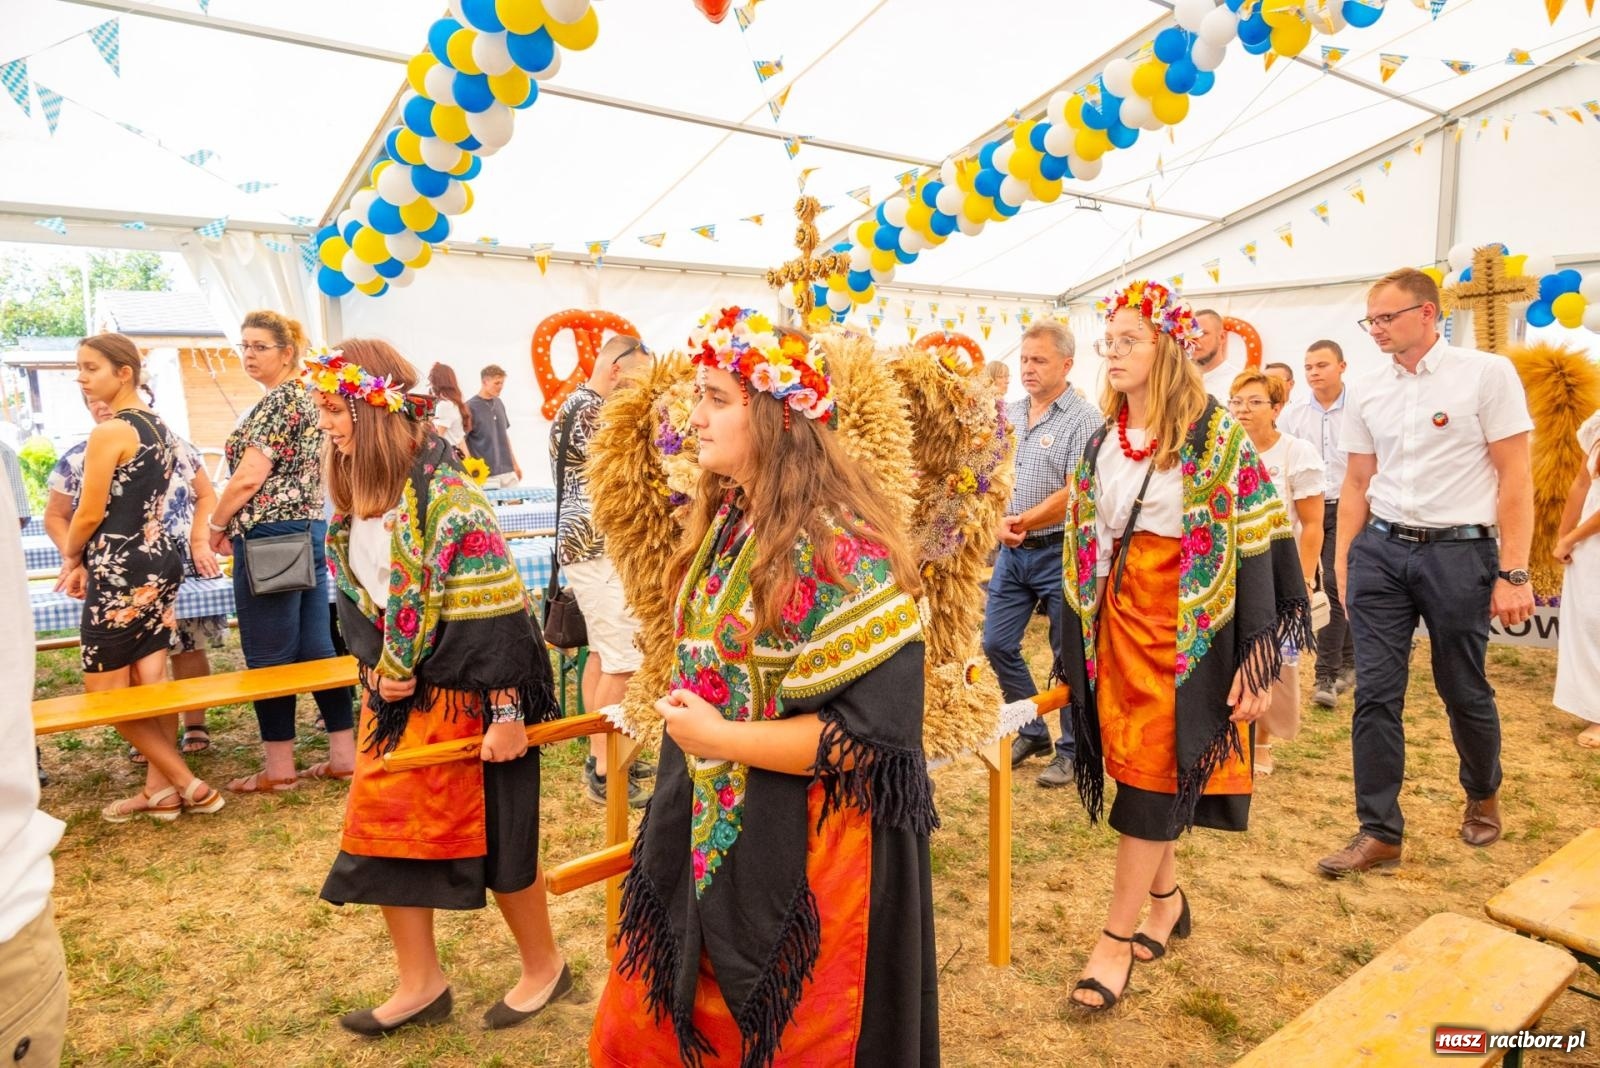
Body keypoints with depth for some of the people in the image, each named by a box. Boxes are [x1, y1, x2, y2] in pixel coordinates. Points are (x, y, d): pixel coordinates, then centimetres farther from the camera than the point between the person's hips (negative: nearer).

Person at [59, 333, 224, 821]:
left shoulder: (108, 433, -16)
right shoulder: (158, 427, 11)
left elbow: (91, 513, -13)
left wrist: (71, 557, 7)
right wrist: (88, 559, 15)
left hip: (122, 571, -9)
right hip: (158, 559, 9)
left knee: (106, 692, 2)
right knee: (151, 682, 11)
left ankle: (188, 784, 4)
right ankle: (160, 789, 17)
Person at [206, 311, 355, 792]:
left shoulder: (277, 402, -13)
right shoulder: (309, 396, 15)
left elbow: (250, 476, -18)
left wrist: (216, 525, -3)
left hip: (270, 536, -9)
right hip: (310, 529, 9)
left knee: (269, 655, 0)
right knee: (317, 647, 10)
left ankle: (279, 767, 9)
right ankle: (345, 752, 14)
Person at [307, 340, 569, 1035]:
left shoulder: (445, 495, -20)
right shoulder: (355, 495, 6)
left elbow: (497, 613, -22)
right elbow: (352, 594, 14)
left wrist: (507, 711, -21)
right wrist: (374, 667, -1)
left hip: (461, 698, -8)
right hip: (393, 694, 8)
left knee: (493, 840, 6)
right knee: (382, 836, 13)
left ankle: (544, 966, 30)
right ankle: (420, 983, 32)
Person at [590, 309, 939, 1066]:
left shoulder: (841, 547, -23)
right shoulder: (723, 520, 3)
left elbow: (875, 729, -25)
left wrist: (718, 738, -21)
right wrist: (688, 716, 4)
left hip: (807, 853, -8)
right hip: (711, 836, 8)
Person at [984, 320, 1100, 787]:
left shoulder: (1083, 419, -11)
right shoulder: (1009, 414, 9)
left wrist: (1023, 522, -19)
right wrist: (1003, 520, -8)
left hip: (1060, 553, -6)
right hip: (1013, 552, 7)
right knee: (996, 644, 10)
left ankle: (1072, 750, 22)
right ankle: (1033, 732, 29)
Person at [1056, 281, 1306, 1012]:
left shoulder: (1218, 439, -8)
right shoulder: (1102, 441, 9)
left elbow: (1255, 551, -11)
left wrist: (1257, 664, -14)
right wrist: (1076, 647, 13)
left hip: (1186, 635, -5)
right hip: (1116, 625, 5)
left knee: (1152, 777, -1)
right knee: (1134, 767, 11)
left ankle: (1116, 938, 10)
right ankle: (1166, 897, 33)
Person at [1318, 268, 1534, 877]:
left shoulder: (1487, 374, -4)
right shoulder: (1368, 397, 8)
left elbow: (1515, 476, -7)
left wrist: (1513, 573, -11)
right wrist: (1344, 562, 5)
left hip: (1458, 552, -3)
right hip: (1380, 551, 3)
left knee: (1464, 691, 12)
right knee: (1375, 695, 1)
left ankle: (1483, 796, 41)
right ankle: (1379, 833, 12)